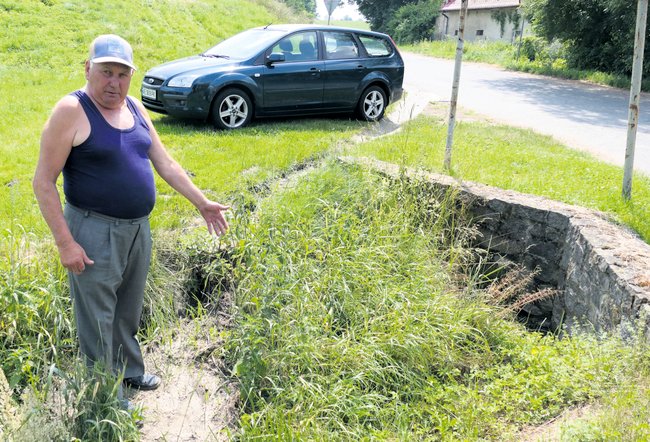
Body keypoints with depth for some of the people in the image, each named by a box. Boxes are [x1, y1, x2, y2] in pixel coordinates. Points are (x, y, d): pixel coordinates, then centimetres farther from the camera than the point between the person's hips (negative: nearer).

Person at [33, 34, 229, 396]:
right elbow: (43, 182, -16)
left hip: (139, 229, 7)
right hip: (94, 232, -7)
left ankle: (129, 372, 43)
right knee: (98, 321, 5)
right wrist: (65, 242, -19)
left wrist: (202, 202, 11)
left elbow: (165, 162, 12)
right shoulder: (72, 111, -15)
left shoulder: (135, 108, 5)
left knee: (129, 312, 23)